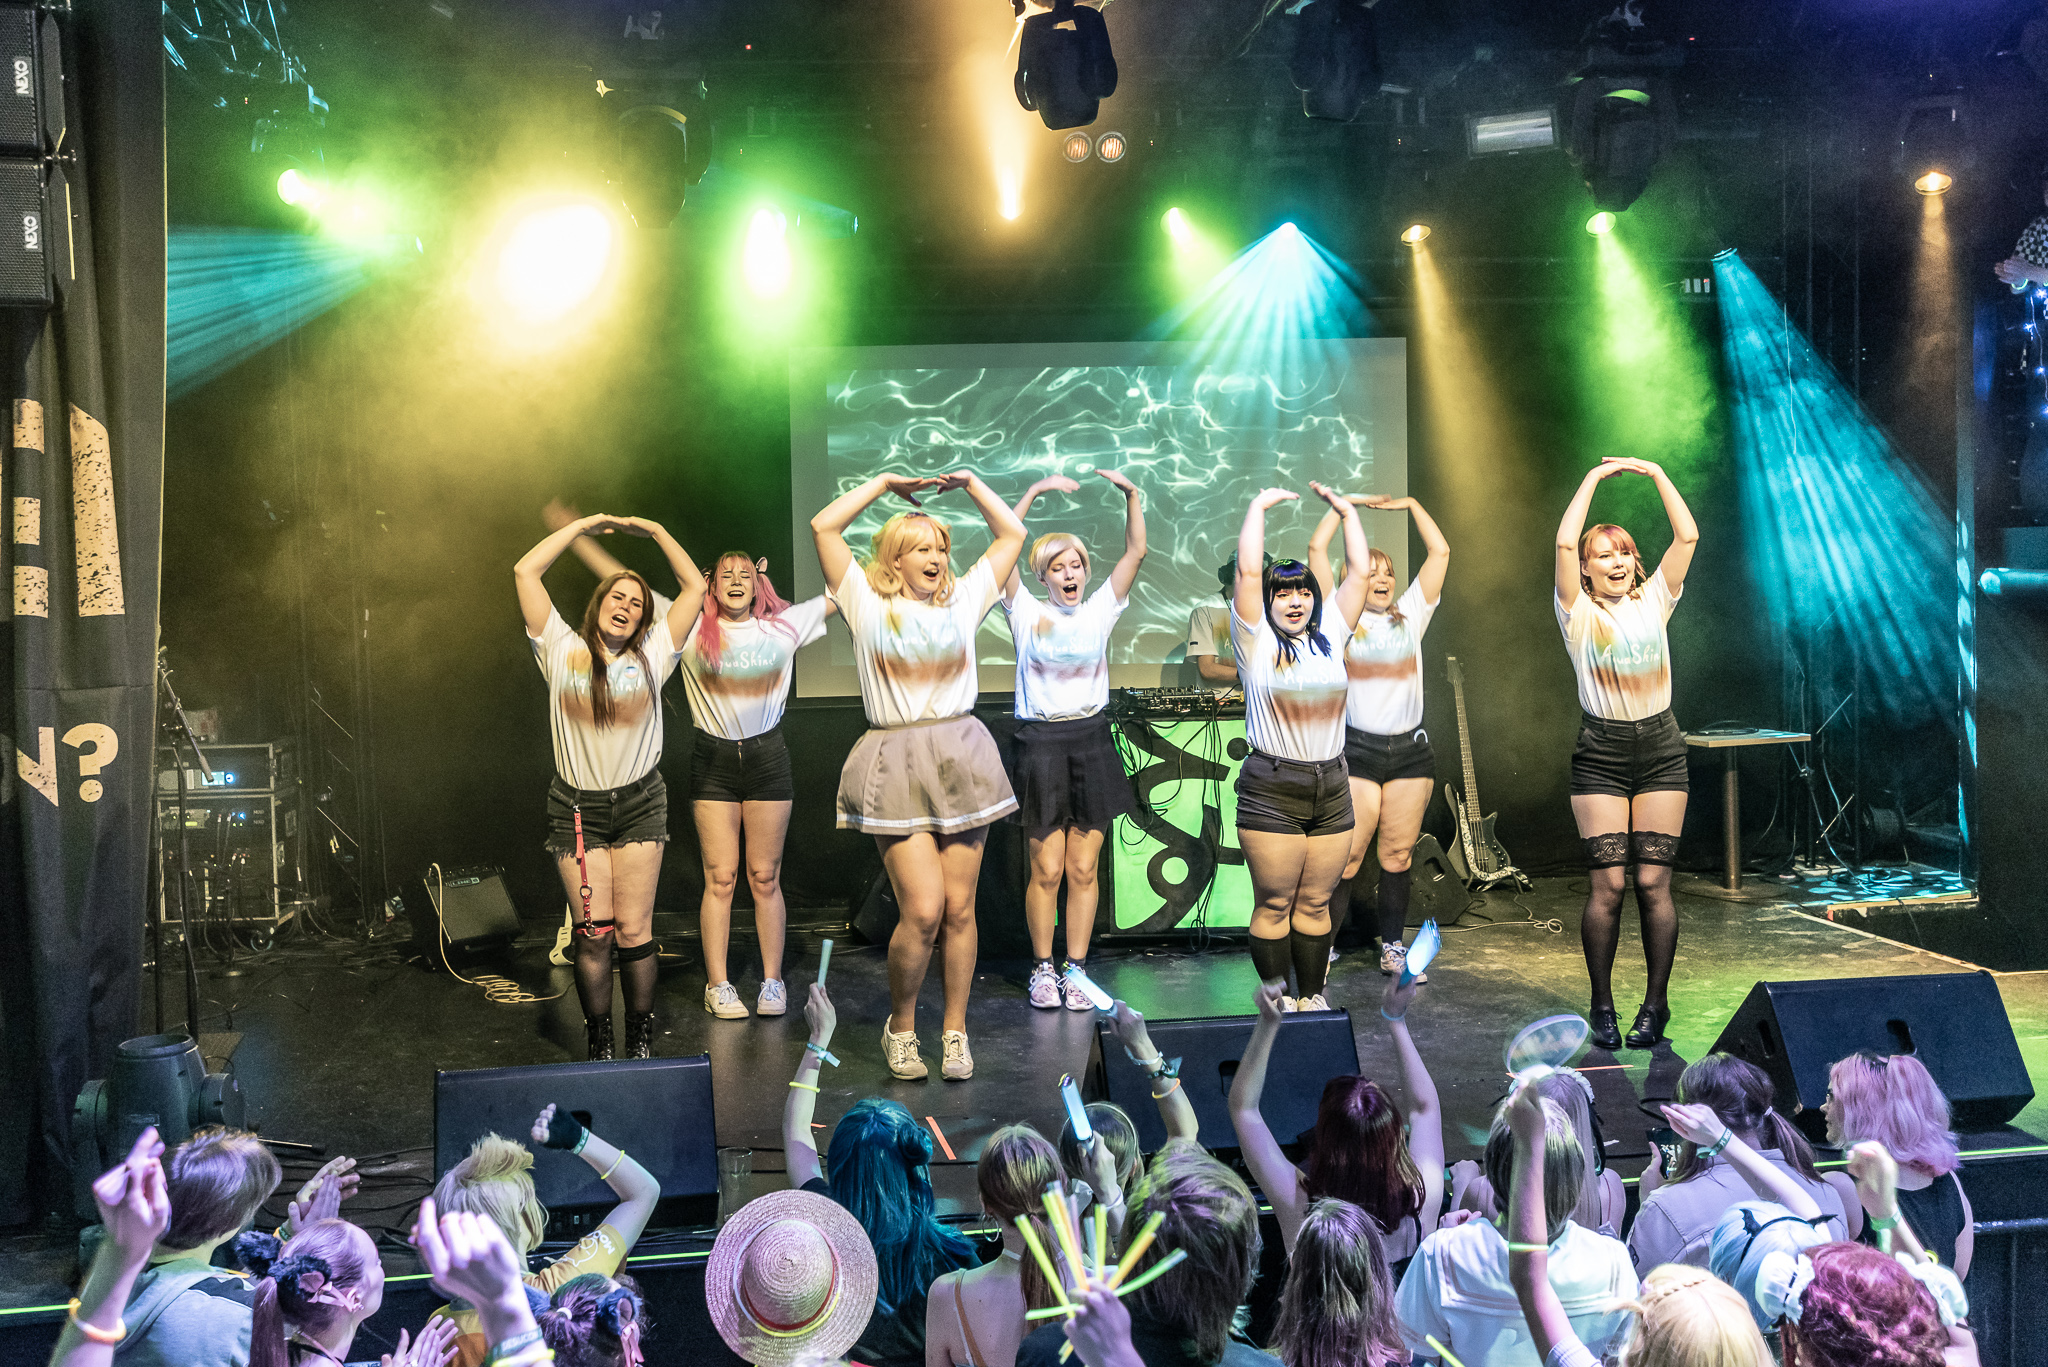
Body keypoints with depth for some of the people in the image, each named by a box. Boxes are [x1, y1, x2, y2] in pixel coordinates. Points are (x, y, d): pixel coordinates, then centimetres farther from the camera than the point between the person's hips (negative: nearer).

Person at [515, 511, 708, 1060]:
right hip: (576, 807, -1)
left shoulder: (652, 657, 8)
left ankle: (641, 1043, 7)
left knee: (633, 928, -1)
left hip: (639, 803, 1)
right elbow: (525, 572, 3)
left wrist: (655, 530, 11)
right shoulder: (563, 651, 5)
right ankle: (599, 1046, 7)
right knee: (594, 931, -3)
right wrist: (585, 525, 8)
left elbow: (695, 586, 10)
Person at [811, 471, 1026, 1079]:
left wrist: (970, 481, 19)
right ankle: (900, 1026, 11)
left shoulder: (962, 601, 14)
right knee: (923, 910, -11)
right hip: (897, 765, -3)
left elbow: (1013, 535, 19)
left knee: (959, 909, 3)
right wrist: (884, 482, 9)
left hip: (961, 758, 3)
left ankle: (955, 1031, 16)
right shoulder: (868, 605, 6)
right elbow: (823, 527, 1)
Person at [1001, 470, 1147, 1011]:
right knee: (1046, 869, -1)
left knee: (1083, 869, 4)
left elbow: (1136, 551, 3)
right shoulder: (1028, 614, 2)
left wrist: (1132, 494, -7)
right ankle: (1042, 969, 13)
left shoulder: (1099, 611, 9)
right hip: (1041, 742, -2)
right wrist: (1035, 490, -12)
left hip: (1092, 740, 2)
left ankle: (1076, 970, 12)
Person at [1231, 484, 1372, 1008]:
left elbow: (1358, 572, 11)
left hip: (1331, 789, 4)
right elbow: (1247, 571, -8)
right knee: (1274, 905, 1)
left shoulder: (1329, 637, 12)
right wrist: (1259, 506, 0)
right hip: (1272, 790, -4)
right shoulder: (1257, 641, 0)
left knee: (1316, 904, 9)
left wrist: (1346, 510, 13)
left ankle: (1311, 997, 19)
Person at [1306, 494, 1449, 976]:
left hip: (1410, 750, 3)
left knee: (1398, 855, 7)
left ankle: (1392, 946, 16)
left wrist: (1411, 504, 12)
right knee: (1346, 856, -7)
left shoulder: (1411, 616, 14)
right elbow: (1316, 549, 1)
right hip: (1358, 750, -3)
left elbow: (1440, 552, 12)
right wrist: (1347, 502, 8)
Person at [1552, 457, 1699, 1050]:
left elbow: (1687, 536, 2)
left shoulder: (1653, 602, 11)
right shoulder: (1579, 613, 3)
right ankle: (1602, 1006, 8)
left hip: (1660, 747, 2)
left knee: (1653, 880, 0)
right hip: (1602, 754, -2)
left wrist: (1656, 474, 2)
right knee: (1608, 883, -5)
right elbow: (1565, 543, -11)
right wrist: (1594, 478, -4)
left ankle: (1656, 1001, 9)